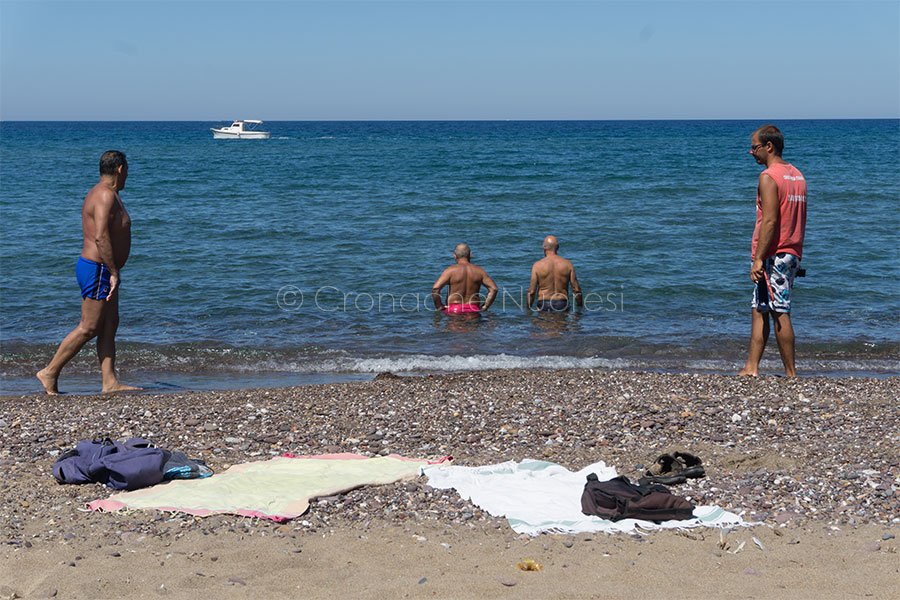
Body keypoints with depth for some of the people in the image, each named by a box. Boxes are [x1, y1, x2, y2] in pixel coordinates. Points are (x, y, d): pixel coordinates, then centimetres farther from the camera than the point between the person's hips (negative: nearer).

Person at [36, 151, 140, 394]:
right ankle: (50, 372, 2)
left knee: (109, 326, 8)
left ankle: (110, 382, 7)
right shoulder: (106, 195, -17)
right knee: (88, 329, -6)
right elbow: (101, 237, -27)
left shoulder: (101, 193, 16)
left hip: (103, 271, 11)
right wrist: (114, 272, -24)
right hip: (98, 271, -11)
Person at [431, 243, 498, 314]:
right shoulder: (479, 271, 6)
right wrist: (485, 307, 8)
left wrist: (439, 307, -2)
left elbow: (435, 289, -14)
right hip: (473, 310, 3)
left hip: (453, 310, -3)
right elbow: (494, 289, 4)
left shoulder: (451, 270, -4)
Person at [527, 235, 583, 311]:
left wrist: (528, 308, 12)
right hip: (562, 304, 1)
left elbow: (531, 291, 0)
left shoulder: (537, 265, -2)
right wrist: (580, 305, 17)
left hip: (544, 305, -1)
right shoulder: (567, 264, 4)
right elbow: (576, 289, 5)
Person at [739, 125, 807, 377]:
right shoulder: (797, 175, 15)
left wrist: (758, 259, -20)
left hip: (773, 255, -9)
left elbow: (770, 221, -20)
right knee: (759, 310, 12)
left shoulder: (768, 177, -13)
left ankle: (791, 373, 0)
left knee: (780, 313, -4)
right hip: (792, 253, 9)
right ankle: (751, 368, 11)